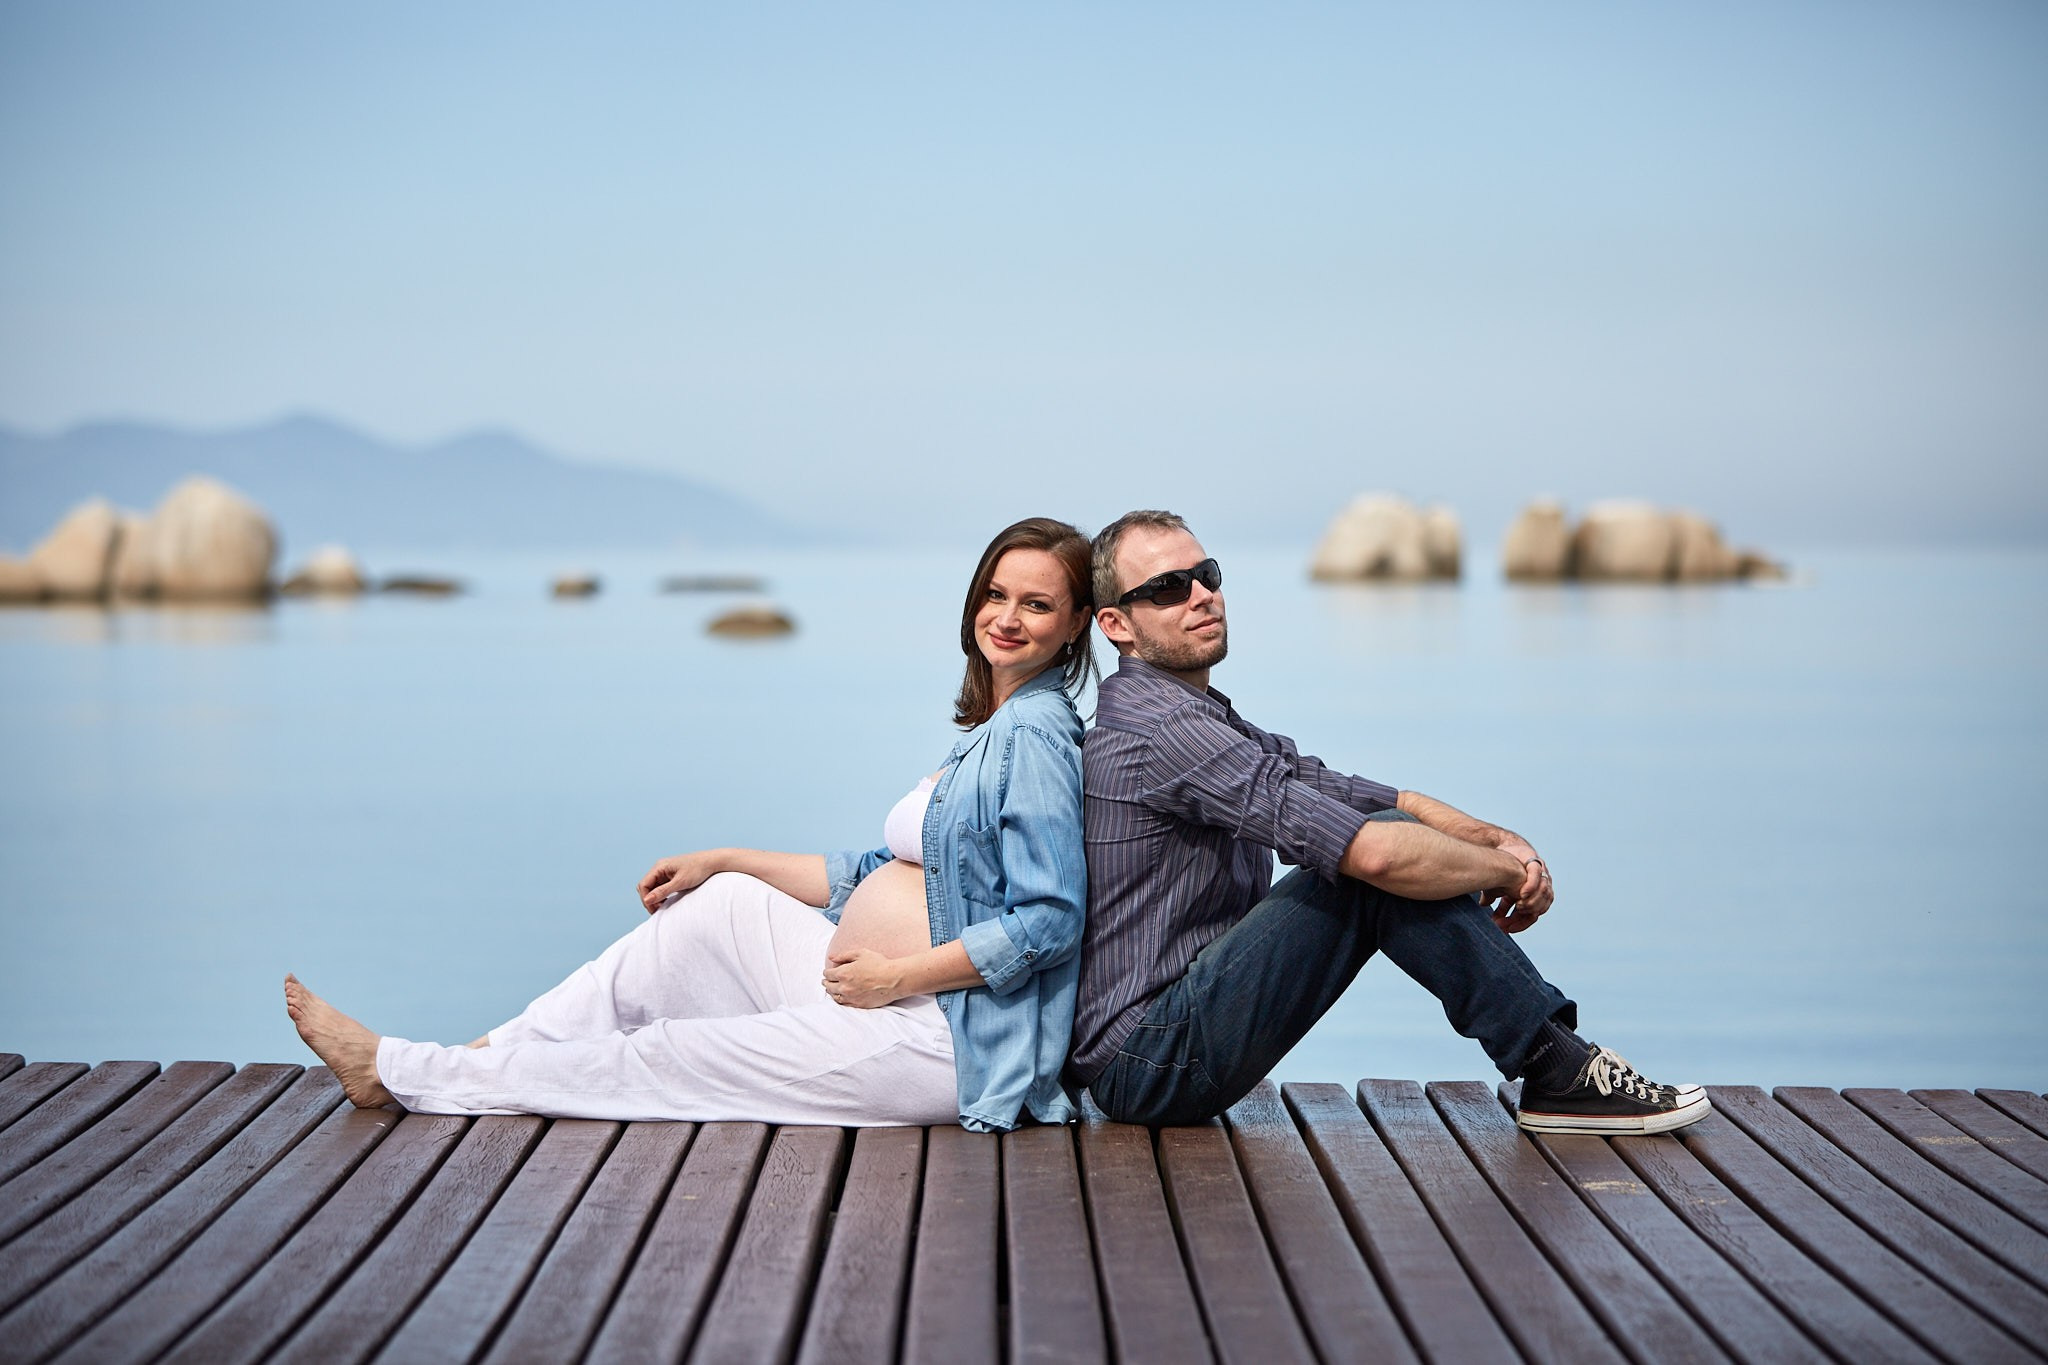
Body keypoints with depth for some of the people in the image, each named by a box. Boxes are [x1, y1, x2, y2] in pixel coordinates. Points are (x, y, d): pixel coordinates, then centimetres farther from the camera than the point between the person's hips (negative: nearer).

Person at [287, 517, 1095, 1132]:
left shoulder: (1034, 735, -15)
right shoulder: (989, 730, 16)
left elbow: (1050, 920, -23)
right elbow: (877, 876, 21)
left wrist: (897, 975, -20)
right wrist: (726, 861, 18)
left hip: (934, 1041, -9)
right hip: (888, 998, 9)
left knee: (663, 1059, -3)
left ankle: (393, 1074, 8)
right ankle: (492, 1053, 11)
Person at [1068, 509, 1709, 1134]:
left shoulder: (1204, 722, 18)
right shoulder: (1162, 729, -17)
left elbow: (1383, 800, 15)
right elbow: (1372, 849, -24)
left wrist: (1498, 837, -2)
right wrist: (1509, 871, -8)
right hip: (1148, 1060, -10)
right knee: (1381, 870, -18)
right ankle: (1561, 1073, -11)